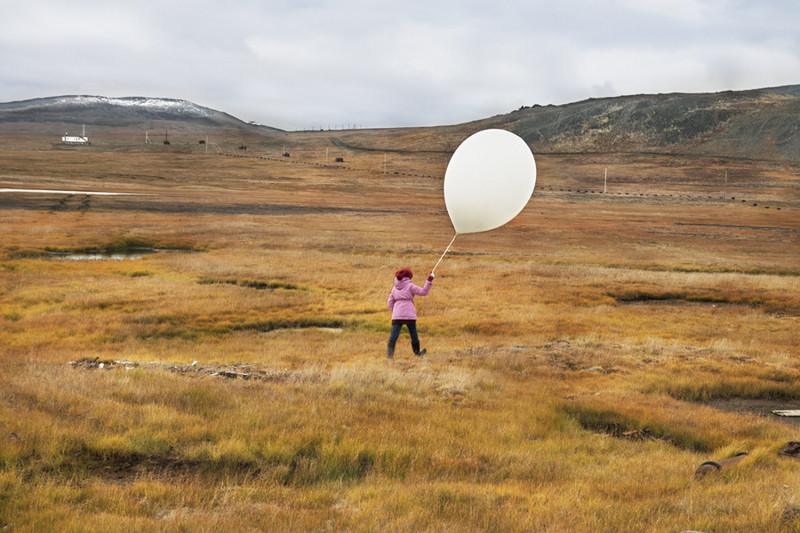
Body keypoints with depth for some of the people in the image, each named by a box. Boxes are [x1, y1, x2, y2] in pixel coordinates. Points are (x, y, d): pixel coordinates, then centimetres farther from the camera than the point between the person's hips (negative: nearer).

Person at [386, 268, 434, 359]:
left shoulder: (395, 288, 13)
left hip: (397, 315, 2)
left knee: (394, 334, -7)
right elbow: (423, 291, -5)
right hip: (409, 314, -2)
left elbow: (390, 302, 14)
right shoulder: (410, 286, -1)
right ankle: (417, 352, 27)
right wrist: (429, 281, -1)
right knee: (413, 334, 14)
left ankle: (389, 353, -23)